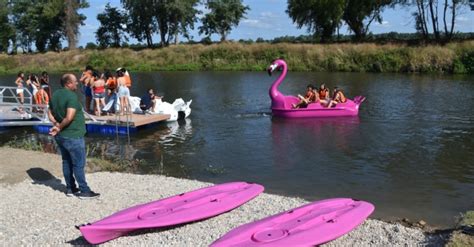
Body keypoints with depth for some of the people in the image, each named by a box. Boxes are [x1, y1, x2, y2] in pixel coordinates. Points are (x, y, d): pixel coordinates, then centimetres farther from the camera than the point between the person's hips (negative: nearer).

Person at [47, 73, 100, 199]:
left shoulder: (55, 95, 7)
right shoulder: (72, 96, -20)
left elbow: (50, 114, 12)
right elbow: (69, 117, -29)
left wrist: (57, 125, -3)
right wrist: (60, 127, -14)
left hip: (60, 136, 9)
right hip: (73, 136, -9)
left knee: (67, 162, 16)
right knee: (79, 164, -1)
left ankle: (70, 188, 25)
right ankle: (84, 191, 6)